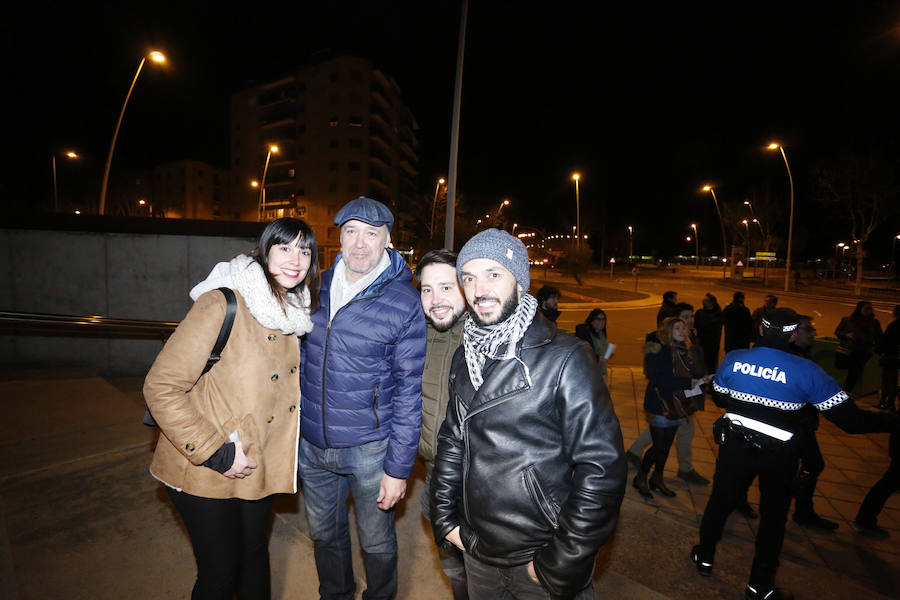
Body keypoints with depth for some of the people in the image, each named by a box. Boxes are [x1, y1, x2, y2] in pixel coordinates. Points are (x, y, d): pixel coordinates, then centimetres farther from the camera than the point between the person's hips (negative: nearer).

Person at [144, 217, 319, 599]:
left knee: (254, 558, 21)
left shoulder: (294, 311, 0)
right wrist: (215, 453, -20)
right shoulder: (223, 305, -21)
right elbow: (161, 387, -20)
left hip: (257, 467, 6)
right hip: (204, 471, -6)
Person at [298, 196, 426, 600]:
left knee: (377, 541, 16)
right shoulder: (318, 286, 0)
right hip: (311, 445, 5)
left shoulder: (405, 303, -16)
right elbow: (301, 355, 12)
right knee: (324, 534, 24)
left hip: (369, 448, -4)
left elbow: (409, 391, -13)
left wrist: (399, 467, -12)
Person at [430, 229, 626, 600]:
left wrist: (562, 563, -15)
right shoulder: (464, 358, 0)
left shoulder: (564, 357, -18)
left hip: (540, 559, -5)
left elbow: (603, 465, -18)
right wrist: (445, 518, 6)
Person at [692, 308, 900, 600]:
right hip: (779, 455, -1)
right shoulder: (807, 370, -16)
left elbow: (720, 398, 4)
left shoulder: (733, 359, -11)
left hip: (735, 444, 1)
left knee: (720, 499, 19)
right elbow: (850, 419, -12)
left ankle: (705, 557, 37)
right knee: (773, 516, 18)